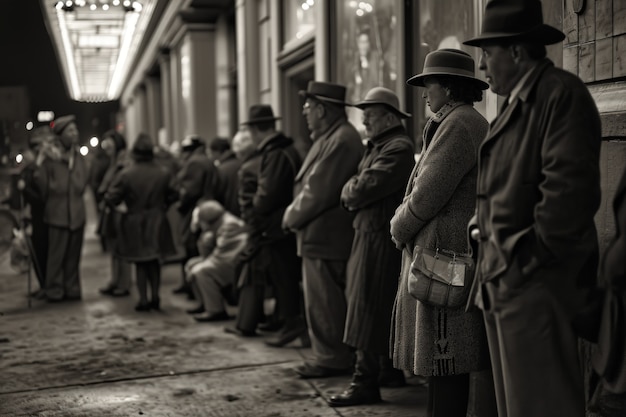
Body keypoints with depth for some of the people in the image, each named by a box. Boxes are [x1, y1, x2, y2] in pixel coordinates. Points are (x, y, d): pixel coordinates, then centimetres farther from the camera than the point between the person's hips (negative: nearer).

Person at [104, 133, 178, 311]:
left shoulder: (126, 173, -15)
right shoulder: (163, 173, -6)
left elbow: (110, 197, -17)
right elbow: (173, 195, -2)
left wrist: (119, 207, 2)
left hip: (134, 224, -2)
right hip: (156, 223, 2)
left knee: (140, 263, 8)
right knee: (154, 260, 16)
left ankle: (143, 300, 9)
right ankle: (155, 297, 15)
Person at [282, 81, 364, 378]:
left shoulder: (341, 140, -18)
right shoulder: (329, 137, 16)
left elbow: (318, 192, -22)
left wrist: (291, 216, -9)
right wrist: (295, 212, 8)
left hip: (326, 237, -11)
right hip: (319, 234, 11)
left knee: (324, 302, -2)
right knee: (320, 300, 16)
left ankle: (331, 359, 7)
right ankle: (327, 354, 25)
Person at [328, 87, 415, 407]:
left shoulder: (398, 148, -16)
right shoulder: (377, 146, 18)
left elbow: (364, 189, -23)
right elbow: (354, 189, 16)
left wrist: (349, 191, -3)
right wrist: (353, 190, -5)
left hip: (380, 236, -10)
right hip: (369, 233, 10)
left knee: (369, 309, -7)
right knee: (383, 309, 16)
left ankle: (365, 382, -3)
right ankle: (392, 370, 27)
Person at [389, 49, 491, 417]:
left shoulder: (458, 124, -14)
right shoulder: (471, 122, 19)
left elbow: (427, 195, -17)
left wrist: (400, 228, -1)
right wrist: (404, 223, 8)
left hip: (444, 254, -10)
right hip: (441, 251, 10)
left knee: (445, 359, -4)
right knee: (441, 356, 15)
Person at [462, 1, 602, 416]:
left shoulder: (562, 92, -10)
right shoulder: (516, 103, 20)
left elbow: (570, 184, -20)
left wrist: (533, 257, -17)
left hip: (535, 282, -10)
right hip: (503, 280, 10)